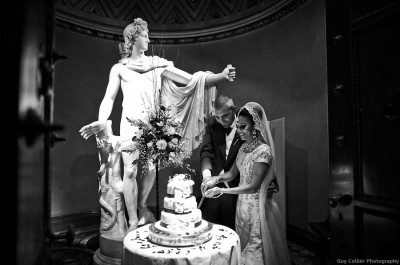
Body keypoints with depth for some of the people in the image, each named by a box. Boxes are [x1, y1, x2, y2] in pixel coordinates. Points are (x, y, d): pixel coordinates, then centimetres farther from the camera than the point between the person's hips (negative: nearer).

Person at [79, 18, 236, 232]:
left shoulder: (156, 64, 12)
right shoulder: (119, 68, 10)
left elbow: (190, 80, 3)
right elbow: (109, 98, 4)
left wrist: (221, 76, -9)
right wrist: (100, 121, -16)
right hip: (131, 121, -2)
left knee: (151, 168, 3)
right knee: (130, 170, -5)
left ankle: (142, 207, 30)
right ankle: (133, 221, 10)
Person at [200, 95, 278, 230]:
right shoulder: (212, 124, 0)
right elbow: (206, 152, -6)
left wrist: (272, 184, -19)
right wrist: (206, 175, -23)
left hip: (237, 190, -3)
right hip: (213, 186, 3)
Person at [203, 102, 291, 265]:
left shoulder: (264, 151, -20)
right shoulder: (244, 146, 5)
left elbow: (253, 187, -23)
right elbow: (232, 173, 9)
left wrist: (221, 190, -23)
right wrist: (217, 179, -10)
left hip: (257, 207, -7)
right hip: (242, 204, 7)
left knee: (255, 250, 9)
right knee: (243, 247, 20)